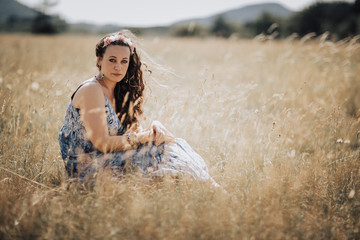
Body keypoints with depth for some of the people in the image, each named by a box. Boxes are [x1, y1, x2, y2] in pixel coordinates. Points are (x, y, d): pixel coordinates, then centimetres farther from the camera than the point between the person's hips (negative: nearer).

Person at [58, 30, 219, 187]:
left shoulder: (118, 91, 11)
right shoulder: (91, 90, -16)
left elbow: (134, 130, 10)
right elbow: (102, 143, -20)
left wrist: (154, 127, -12)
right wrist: (148, 136, -18)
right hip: (85, 168, -8)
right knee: (162, 150, -19)